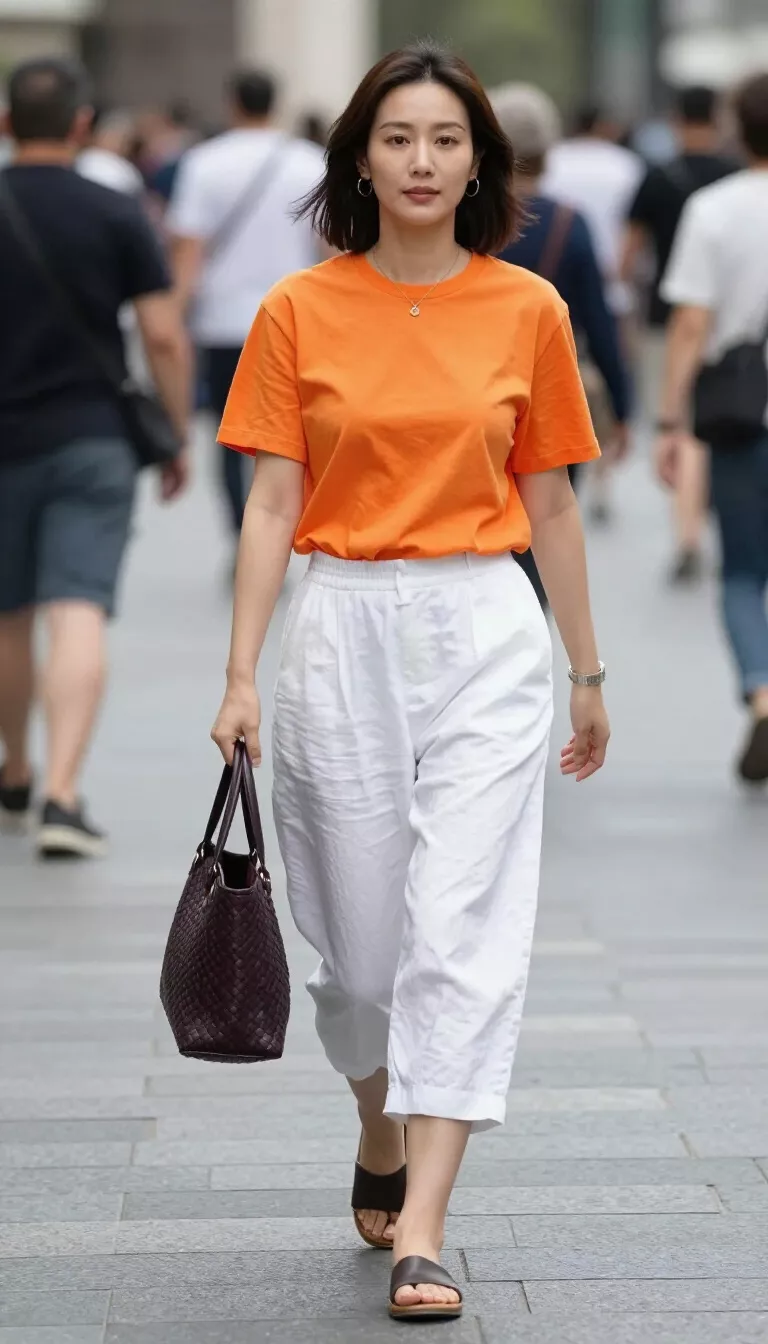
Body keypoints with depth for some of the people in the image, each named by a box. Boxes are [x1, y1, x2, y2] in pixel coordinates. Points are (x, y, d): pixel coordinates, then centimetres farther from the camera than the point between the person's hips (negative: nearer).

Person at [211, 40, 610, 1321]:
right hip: (341, 629, 0)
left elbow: (550, 504, 9)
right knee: (358, 932, 9)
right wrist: (241, 675, -7)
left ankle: (419, 1233, -9)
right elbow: (272, 504, -1)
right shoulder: (299, 311, 0)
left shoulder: (528, 310, 2)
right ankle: (380, 1143, 36)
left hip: (487, 634, 0)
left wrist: (588, 672, 11)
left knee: (464, 929, -9)